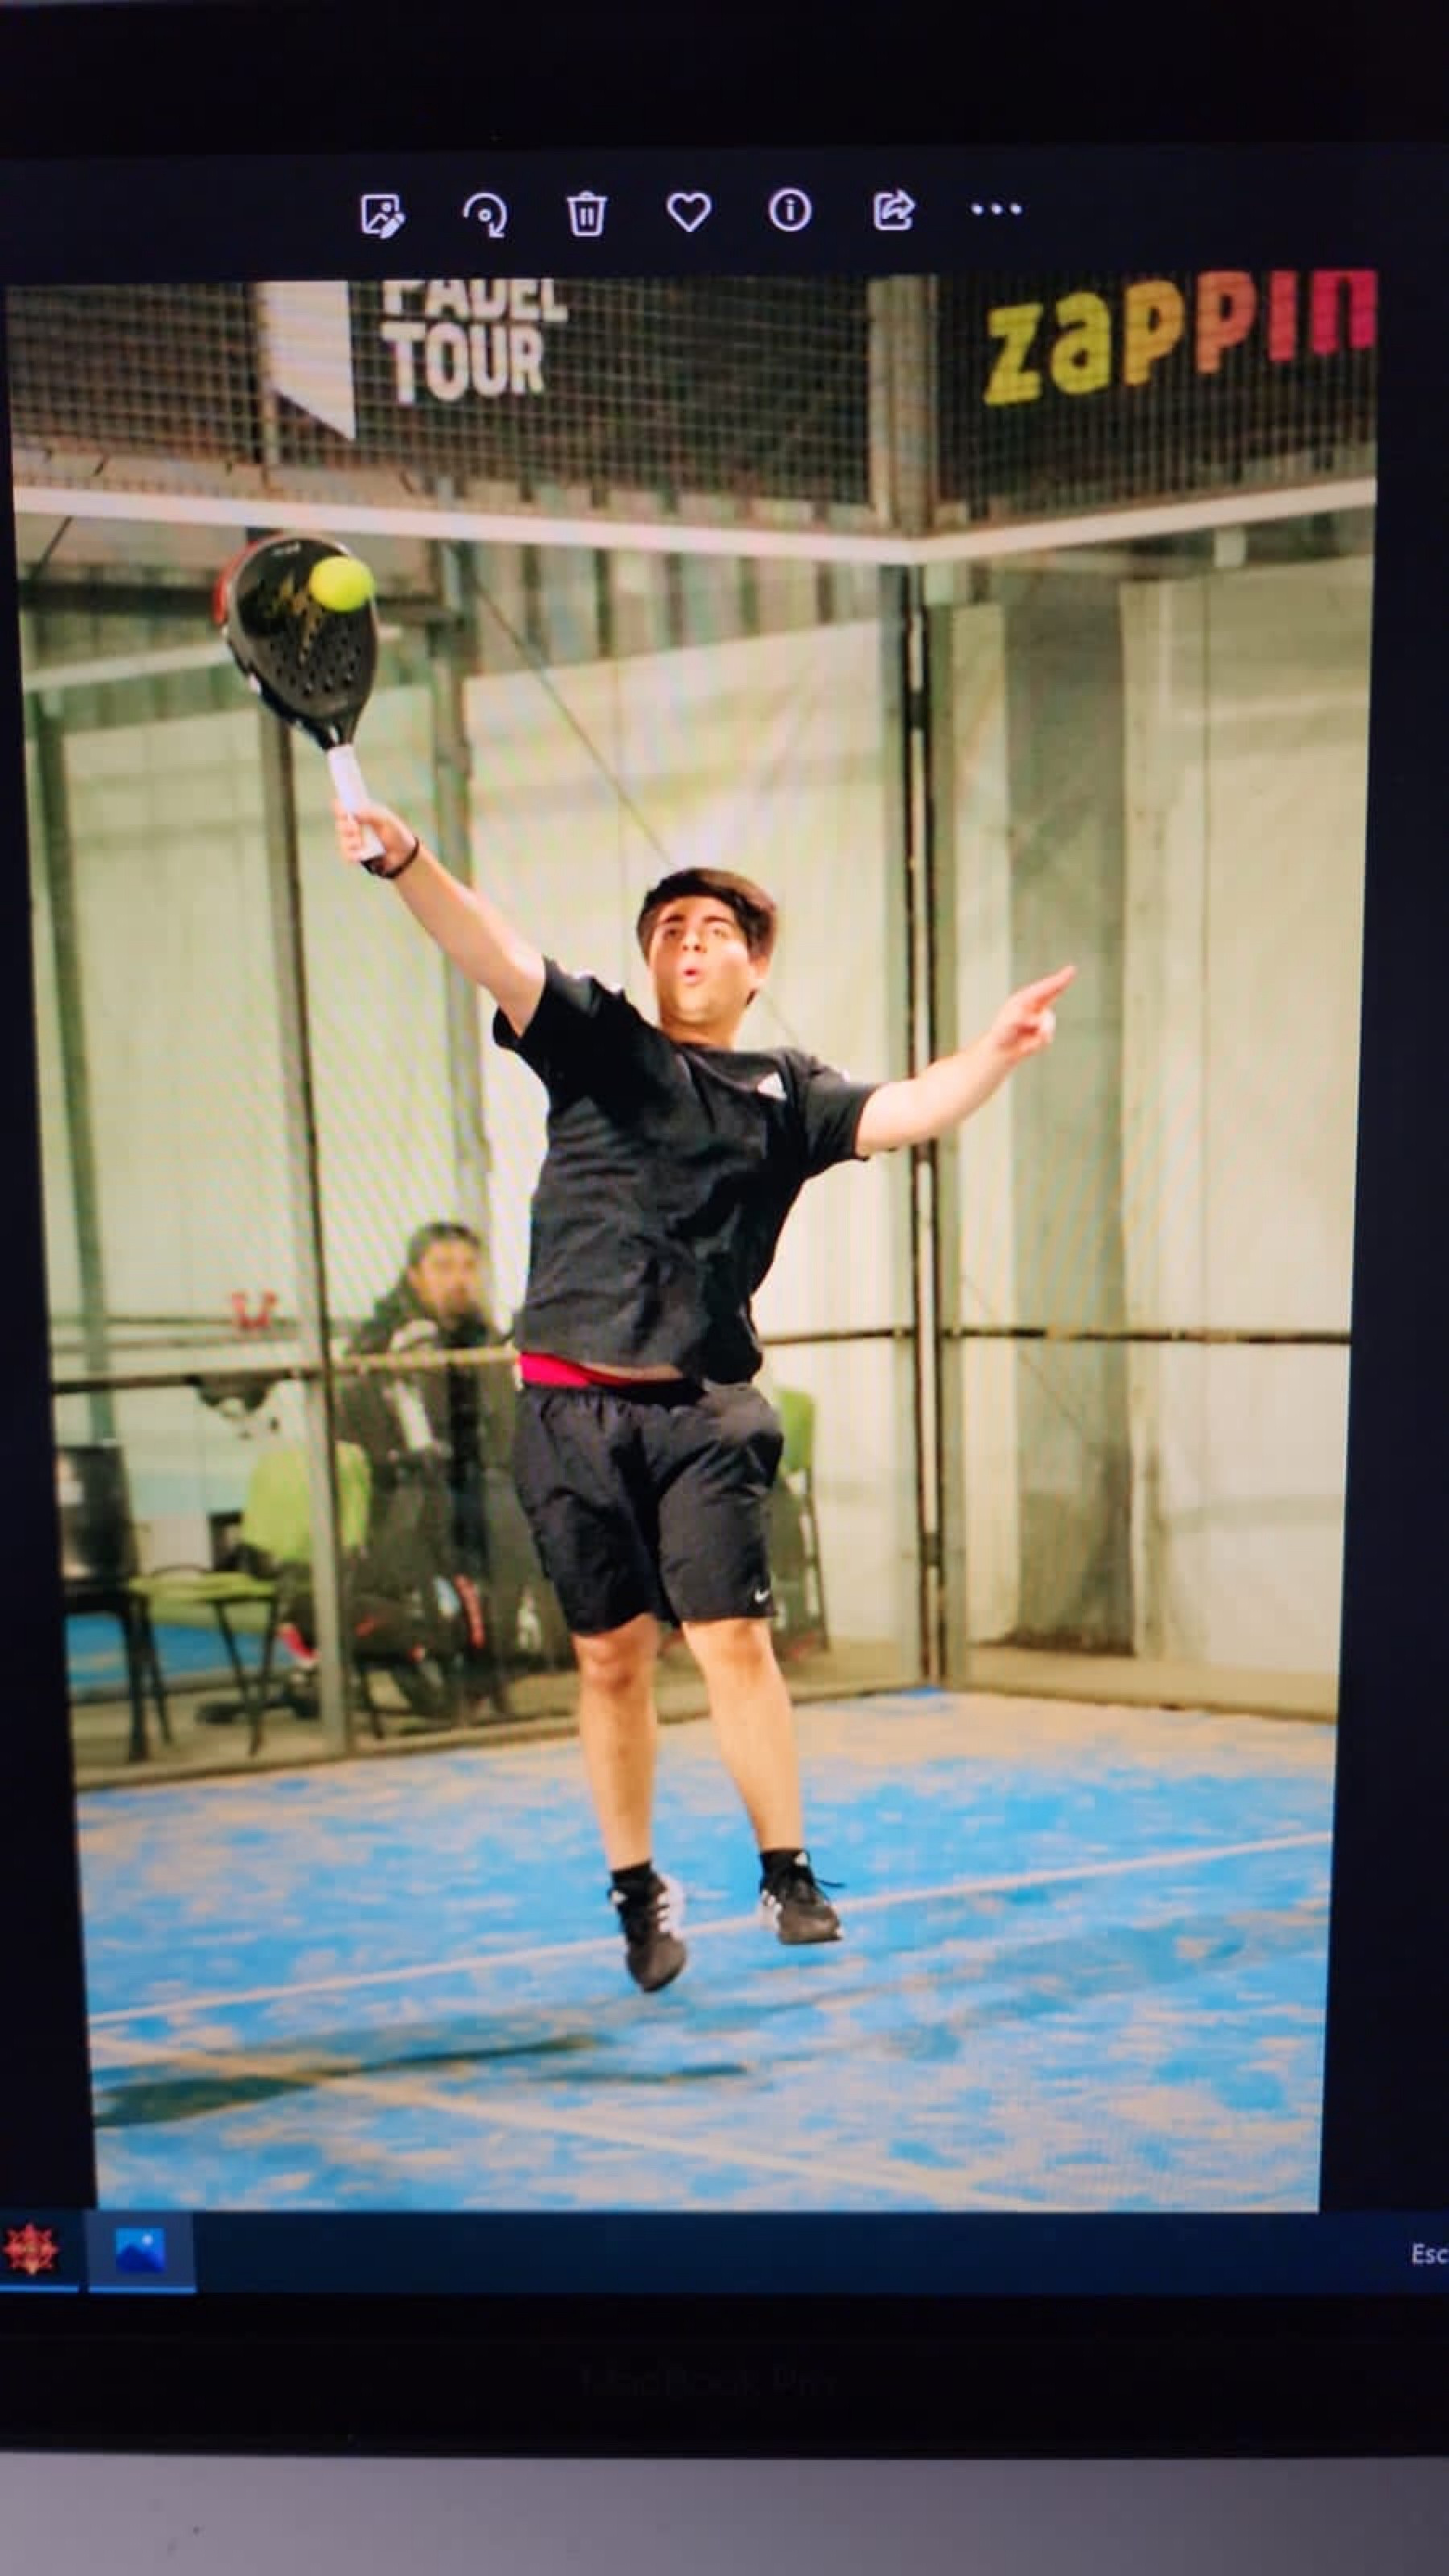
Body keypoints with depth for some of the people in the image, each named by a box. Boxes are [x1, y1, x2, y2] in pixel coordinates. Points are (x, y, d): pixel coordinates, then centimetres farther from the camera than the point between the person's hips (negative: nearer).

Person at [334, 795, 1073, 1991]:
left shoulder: (787, 1088, 11)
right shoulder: (596, 1041, 8)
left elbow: (903, 1112, -3)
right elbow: (498, 955, -6)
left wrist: (995, 1052, -21)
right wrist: (403, 859, -22)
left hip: (702, 1410, 0)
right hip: (571, 1405, 0)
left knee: (733, 1638, -5)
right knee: (612, 1656, 6)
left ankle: (789, 1872, 13)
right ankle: (639, 1890, 23)